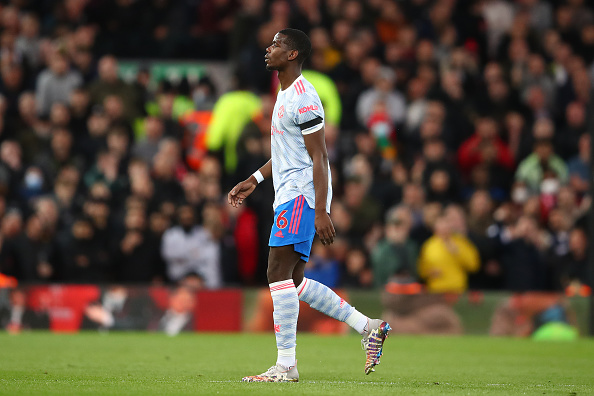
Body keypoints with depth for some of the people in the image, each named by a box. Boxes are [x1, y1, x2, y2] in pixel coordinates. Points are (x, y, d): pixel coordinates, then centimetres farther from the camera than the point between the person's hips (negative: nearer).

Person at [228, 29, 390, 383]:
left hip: (301, 195, -11)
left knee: (279, 274, -14)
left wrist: (321, 211, -22)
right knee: (294, 281, 10)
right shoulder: (286, 94, 18)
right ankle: (368, 327, 14)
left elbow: (319, 157, -18)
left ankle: (286, 364, -13)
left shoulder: (303, 98, -15)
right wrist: (254, 181, 27)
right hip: (290, 195, 11)